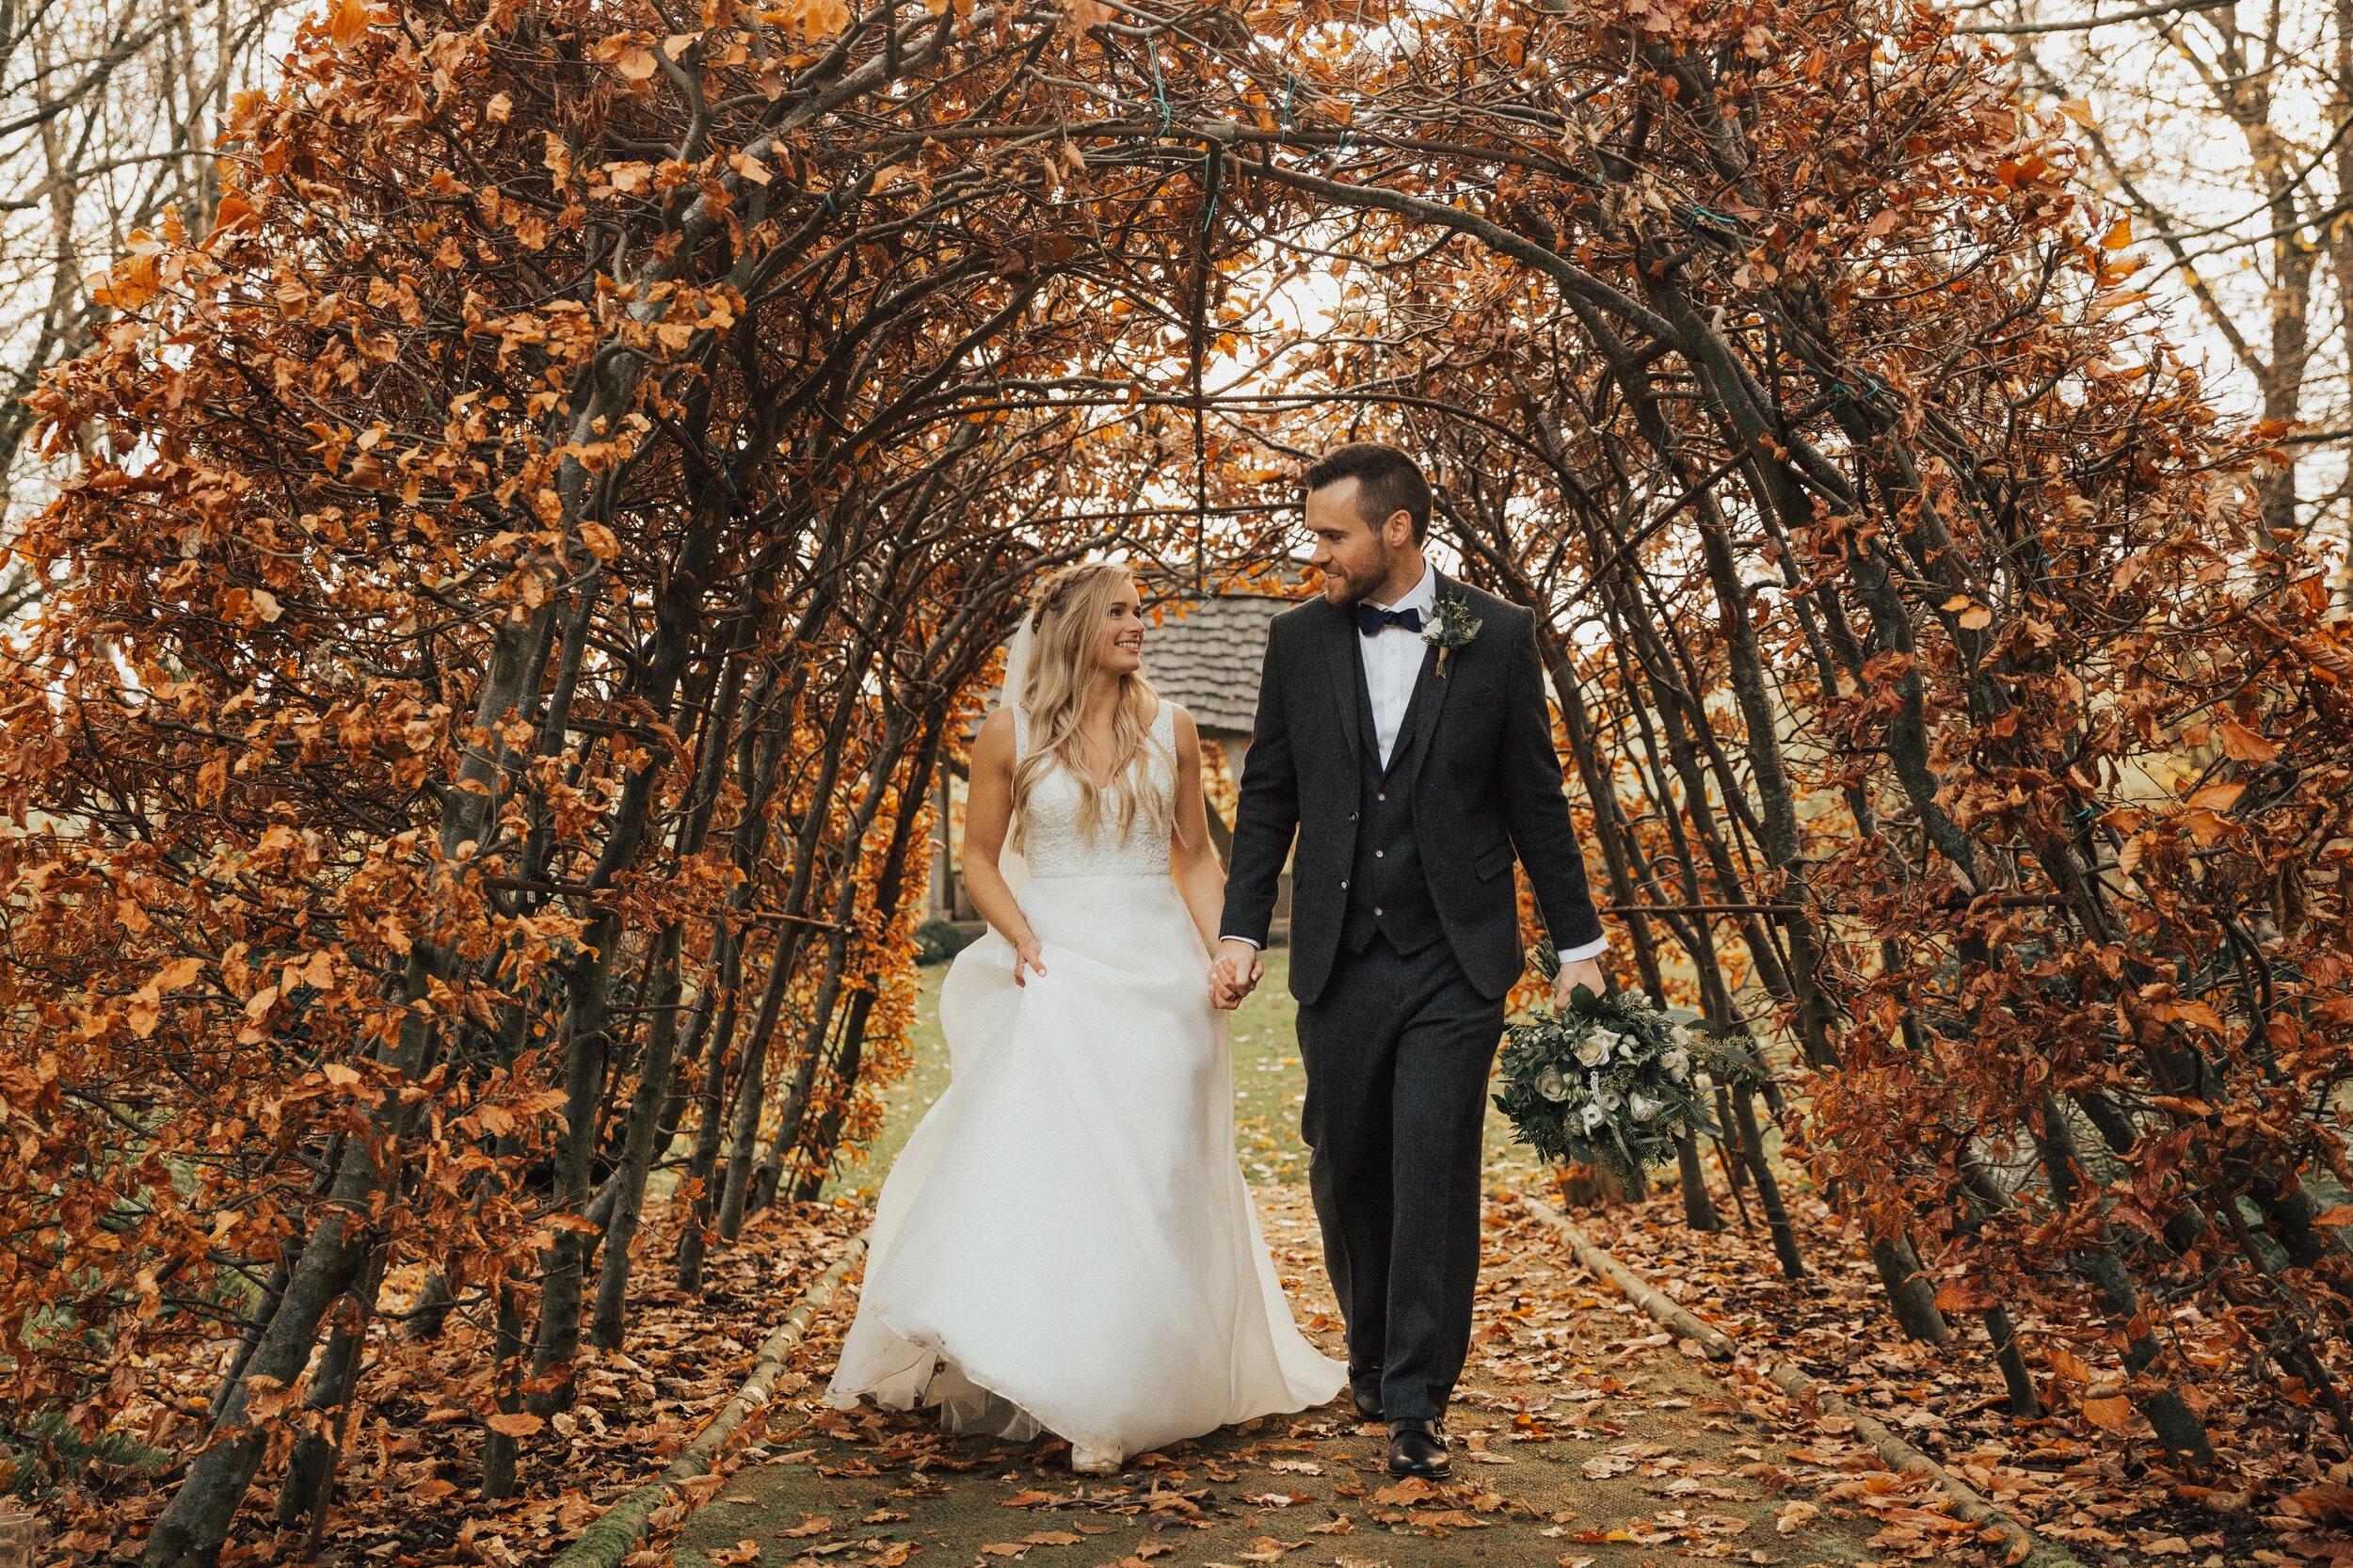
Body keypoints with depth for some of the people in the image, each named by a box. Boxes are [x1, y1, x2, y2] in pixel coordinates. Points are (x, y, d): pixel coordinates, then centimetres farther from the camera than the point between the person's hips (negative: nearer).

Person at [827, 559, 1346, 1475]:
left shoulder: (1170, 729, 6)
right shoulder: (1011, 733, 1)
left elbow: (1196, 857, 11)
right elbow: (979, 857, 6)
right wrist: (1020, 938, -10)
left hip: (1157, 970, 2)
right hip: (1055, 971, -1)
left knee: (1153, 1181, 2)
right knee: (1038, 1160, -8)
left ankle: (1132, 1391, 13)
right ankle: (1045, 1381, 7)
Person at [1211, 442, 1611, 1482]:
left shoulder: (1497, 637, 0)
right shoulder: (1298, 639, 5)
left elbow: (1535, 800, 3)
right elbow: (1268, 797, 9)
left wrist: (1578, 943, 3)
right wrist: (1240, 931, 3)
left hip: (1455, 963, -3)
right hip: (1339, 960, 3)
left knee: (1434, 1173, -5)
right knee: (1344, 1171, 12)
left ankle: (1416, 1402, 6)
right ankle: (1374, 1352, 35)